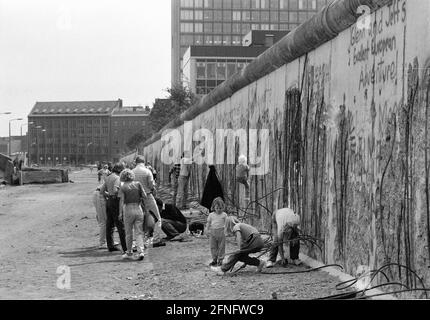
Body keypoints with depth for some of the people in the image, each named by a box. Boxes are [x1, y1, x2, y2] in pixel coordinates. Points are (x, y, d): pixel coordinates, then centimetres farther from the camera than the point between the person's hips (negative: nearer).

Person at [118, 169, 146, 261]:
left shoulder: (123, 187, -6)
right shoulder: (138, 184, 1)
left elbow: (121, 201, -12)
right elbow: (144, 196, -2)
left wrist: (120, 213, -10)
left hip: (128, 209, -2)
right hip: (138, 209, 2)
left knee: (128, 233, 12)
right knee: (139, 232, 6)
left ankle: (129, 253, 20)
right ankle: (140, 251, -9)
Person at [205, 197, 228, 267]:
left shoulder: (224, 215, 1)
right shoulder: (211, 215, 6)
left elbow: (226, 223, 3)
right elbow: (208, 223, 12)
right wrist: (207, 230, 6)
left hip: (221, 232, -2)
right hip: (213, 232, 2)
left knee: (221, 247, 1)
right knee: (213, 247, 6)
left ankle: (220, 260, 9)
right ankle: (214, 259, 14)